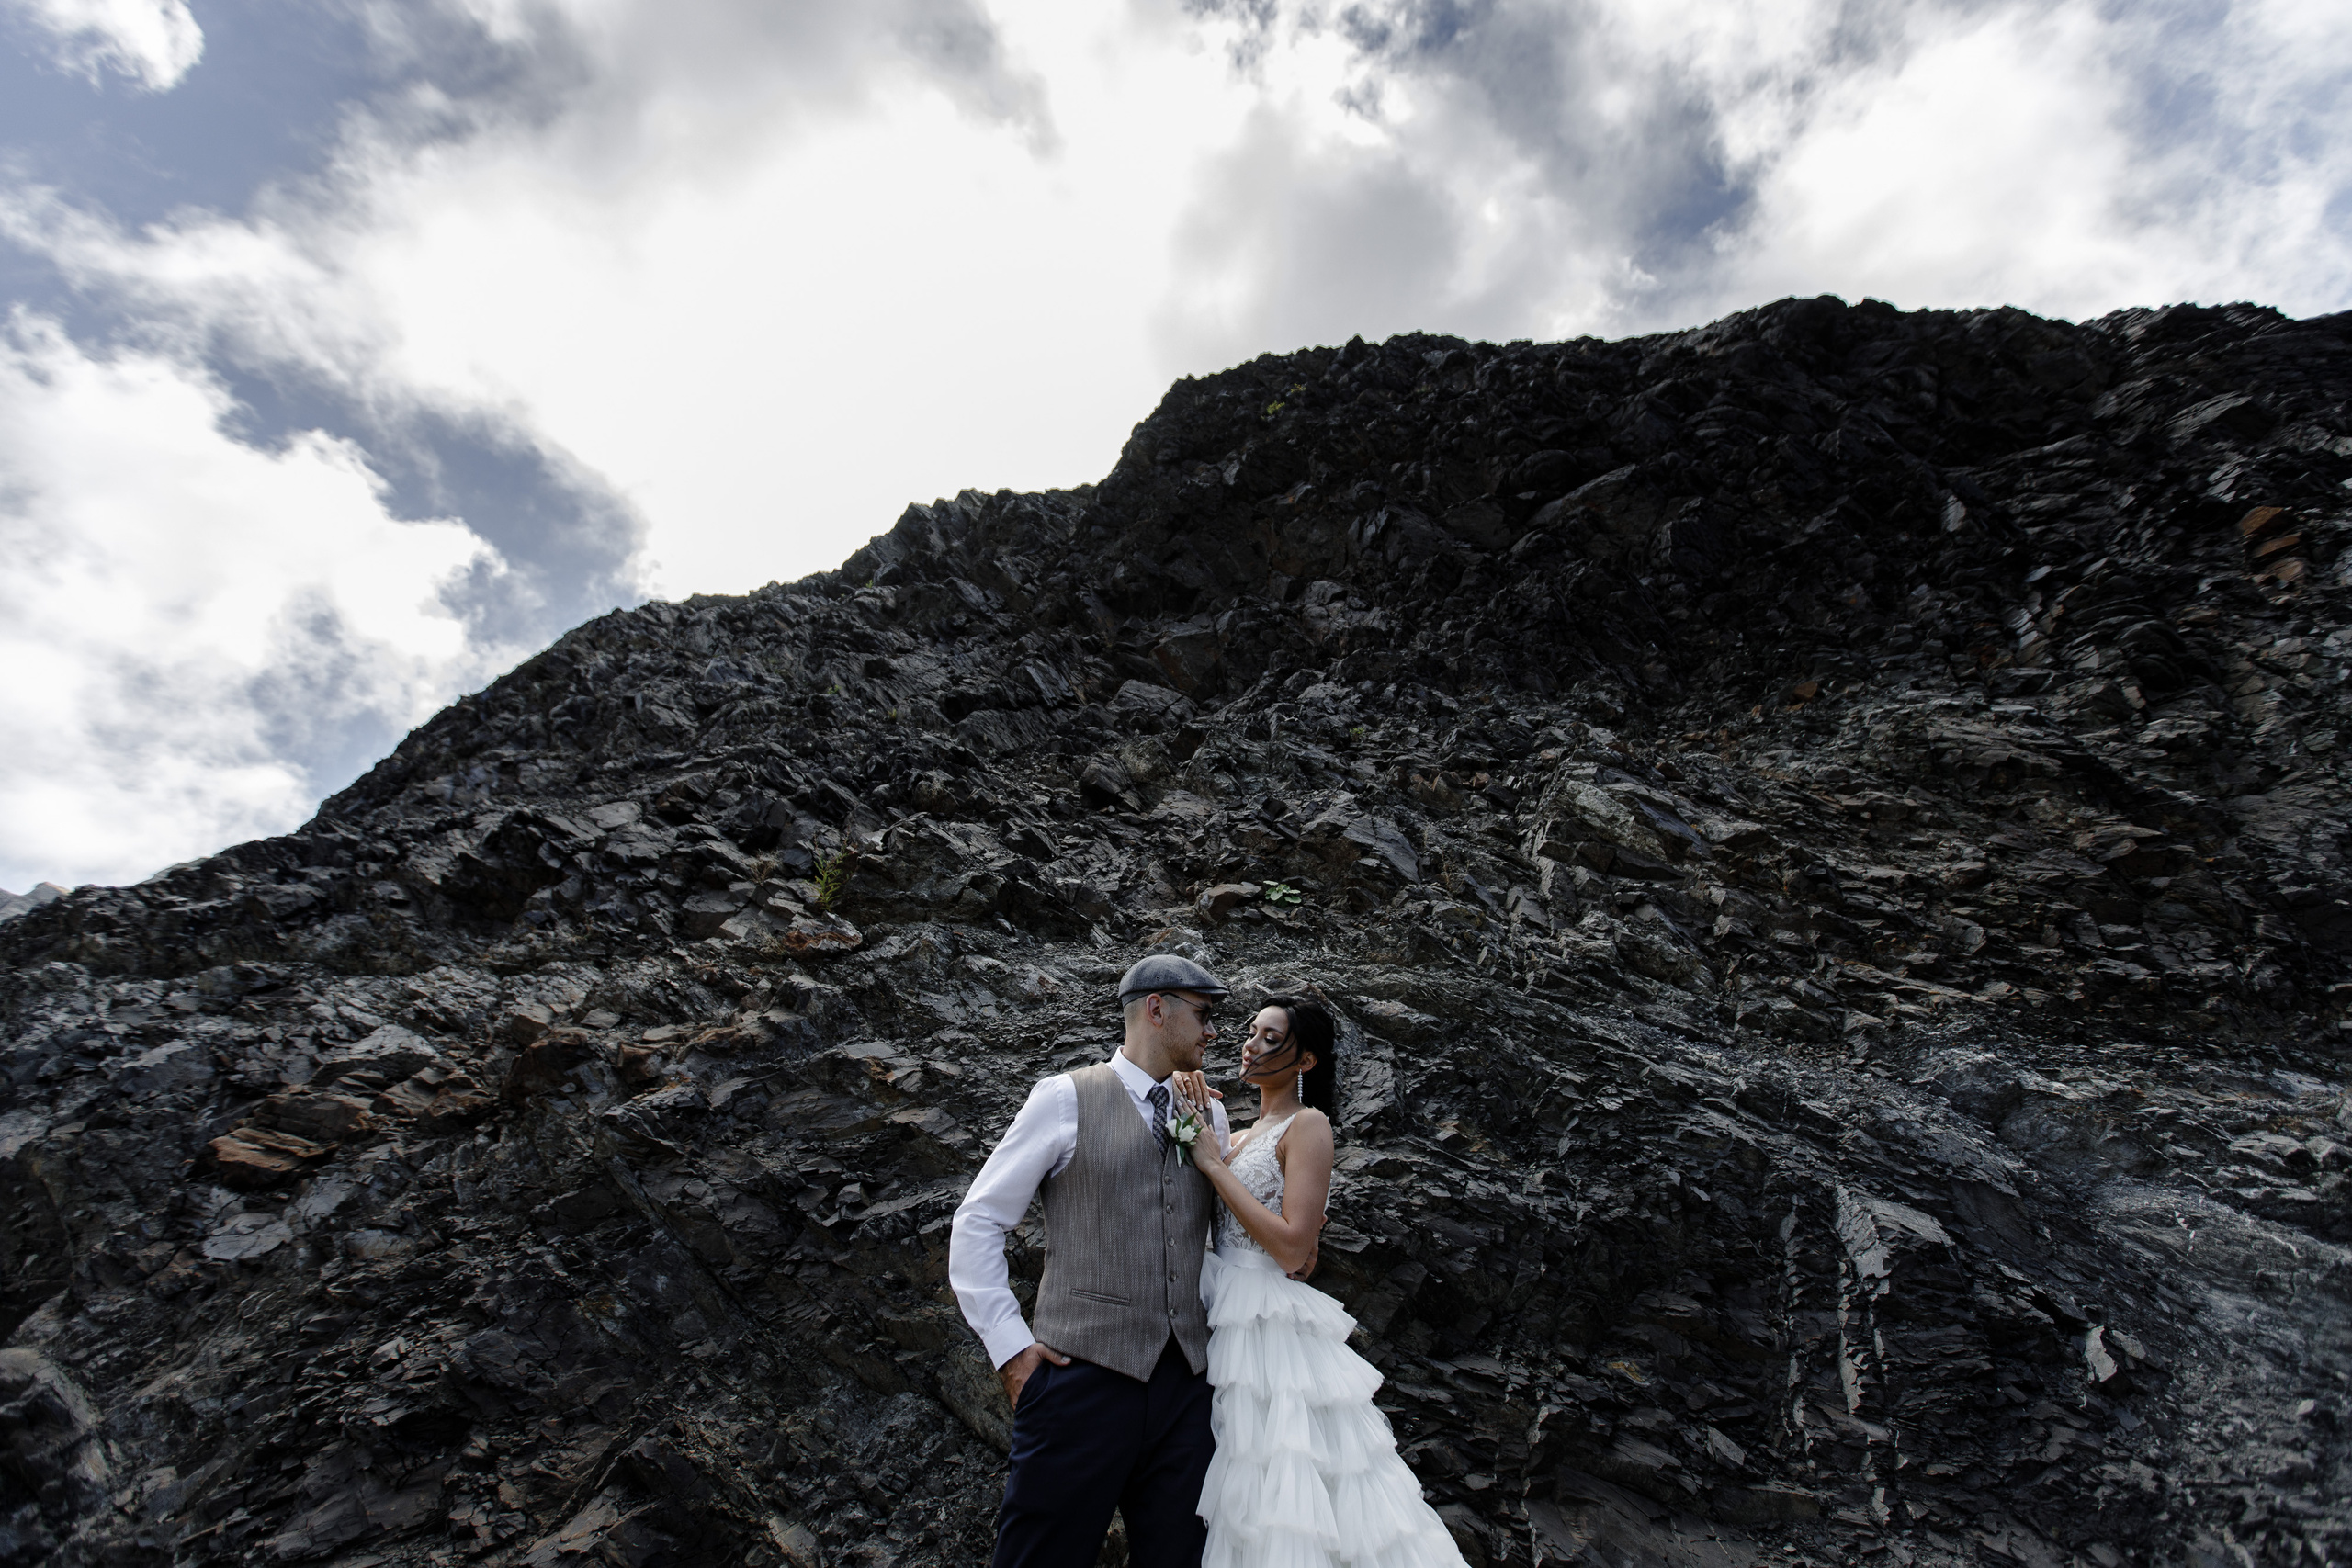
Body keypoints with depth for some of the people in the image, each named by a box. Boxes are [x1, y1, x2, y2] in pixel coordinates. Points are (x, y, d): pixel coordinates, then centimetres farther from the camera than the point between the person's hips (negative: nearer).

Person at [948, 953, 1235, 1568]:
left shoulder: (1210, 1114, 12)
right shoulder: (1067, 1097, -3)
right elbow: (977, 1223, -2)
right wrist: (1009, 1345, -7)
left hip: (1187, 1379, 5)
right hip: (1085, 1374, -4)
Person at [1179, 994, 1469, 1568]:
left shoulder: (1307, 1124, -10)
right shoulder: (1249, 1131, 14)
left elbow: (1292, 1247, -19)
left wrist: (1213, 1163, -17)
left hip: (1268, 1322, -7)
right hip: (1225, 1319, 7)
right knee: (1242, 1494, 13)